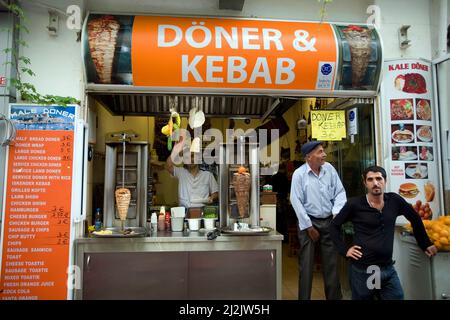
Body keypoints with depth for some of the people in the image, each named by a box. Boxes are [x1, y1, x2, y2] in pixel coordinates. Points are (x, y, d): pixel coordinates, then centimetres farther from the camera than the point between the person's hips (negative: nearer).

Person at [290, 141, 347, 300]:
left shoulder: (329, 169, 1)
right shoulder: (299, 174, -10)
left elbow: (340, 192, 5)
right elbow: (296, 201, -11)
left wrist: (337, 212, -11)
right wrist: (308, 227, -11)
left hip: (329, 221, 3)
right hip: (308, 222, -3)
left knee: (331, 262, 10)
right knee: (306, 264, 3)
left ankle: (335, 296, 24)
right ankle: (304, 297, 17)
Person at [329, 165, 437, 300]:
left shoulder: (394, 200, 0)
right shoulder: (355, 204, -10)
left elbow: (415, 219, 17)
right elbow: (334, 226, -1)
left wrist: (425, 244, 21)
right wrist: (344, 250, -7)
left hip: (388, 269, 3)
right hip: (362, 270, -3)